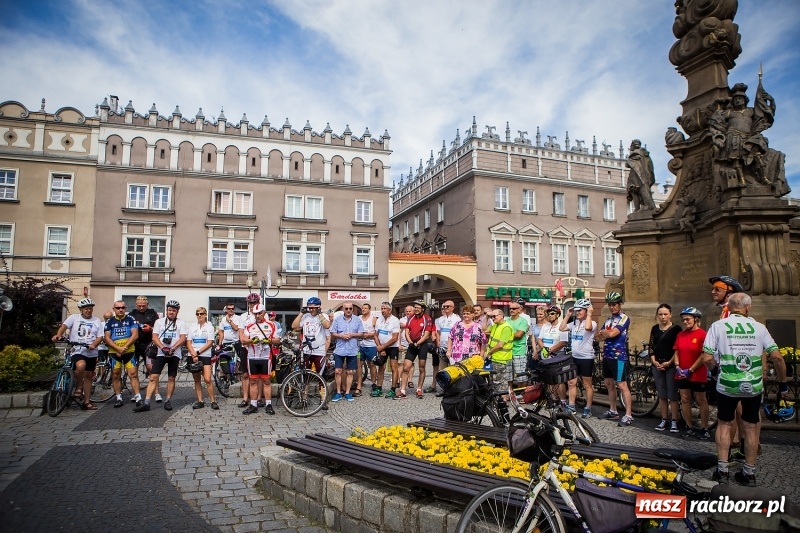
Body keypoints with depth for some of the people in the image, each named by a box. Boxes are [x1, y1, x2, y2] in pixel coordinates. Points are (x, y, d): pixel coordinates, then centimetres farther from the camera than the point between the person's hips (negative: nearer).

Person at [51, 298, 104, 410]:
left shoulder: (97, 321, 9)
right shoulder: (74, 318, 3)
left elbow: (100, 336, 2)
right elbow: (64, 326, -13)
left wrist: (94, 344, -18)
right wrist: (58, 335, -34)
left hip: (91, 353, 4)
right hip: (77, 351, -4)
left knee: (88, 376, 9)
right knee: (81, 365, -34)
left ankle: (86, 401, 18)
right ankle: (79, 388, -8)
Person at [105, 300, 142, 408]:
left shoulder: (131, 319, 1)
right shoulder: (110, 321, 7)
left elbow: (135, 335, -6)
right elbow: (107, 338, 1)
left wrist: (124, 347, -15)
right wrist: (118, 348, -13)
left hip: (129, 351, -2)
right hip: (114, 352, 3)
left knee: (133, 374, -8)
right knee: (115, 375, 7)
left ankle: (138, 397, -7)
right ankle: (118, 398, 18)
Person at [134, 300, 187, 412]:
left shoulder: (181, 323, 4)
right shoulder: (159, 321, 8)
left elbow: (183, 338, -6)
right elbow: (155, 337, 0)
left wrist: (172, 348, -20)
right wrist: (163, 347, -16)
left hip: (174, 354, -1)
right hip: (160, 353, 1)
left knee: (171, 378, 4)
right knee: (153, 377, -5)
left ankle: (168, 401, 15)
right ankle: (146, 403, -5)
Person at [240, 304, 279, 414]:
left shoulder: (271, 325, 6)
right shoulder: (249, 325, 10)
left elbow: (277, 340, 5)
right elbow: (243, 340, 4)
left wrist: (269, 340, -15)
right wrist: (252, 340, -16)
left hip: (266, 357, -2)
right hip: (252, 357, 2)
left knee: (266, 381, 1)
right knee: (253, 381, 6)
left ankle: (268, 405, 5)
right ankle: (253, 405, 12)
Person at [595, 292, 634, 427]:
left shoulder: (624, 318, -9)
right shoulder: (608, 320, 15)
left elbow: (612, 333, -20)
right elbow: (599, 336, 11)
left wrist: (604, 332, 0)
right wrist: (606, 333, -10)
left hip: (619, 356, -8)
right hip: (607, 355, 8)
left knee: (622, 385, -8)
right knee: (609, 384, 13)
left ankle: (628, 415, -6)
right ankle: (613, 411, 24)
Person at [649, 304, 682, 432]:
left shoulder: (676, 328, -4)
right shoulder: (655, 328, 10)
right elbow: (651, 347, 10)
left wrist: (669, 362, -13)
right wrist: (654, 361, -3)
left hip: (671, 365, -4)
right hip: (657, 365, 5)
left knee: (672, 395, -2)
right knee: (661, 395, 10)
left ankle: (674, 421, 6)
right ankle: (664, 419, 18)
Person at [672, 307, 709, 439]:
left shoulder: (702, 334, -12)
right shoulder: (680, 335, 7)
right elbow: (676, 352, 10)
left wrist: (690, 370, -15)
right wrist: (677, 367, -4)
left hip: (697, 375, -6)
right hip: (682, 374, 6)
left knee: (701, 401, 5)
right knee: (684, 400, 10)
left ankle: (704, 429, 14)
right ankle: (689, 427, 20)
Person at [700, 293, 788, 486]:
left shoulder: (718, 326, -5)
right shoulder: (759, 327, 0)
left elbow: (707, 359, -11)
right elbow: (776, 356, -5)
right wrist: (782, 382, 8)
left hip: (727, 385, -1)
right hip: (754, 386, 2)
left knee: (724, 424, 13)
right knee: (750, 427, 13)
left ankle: (722, 470, 14)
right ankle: (749, 473, 22)